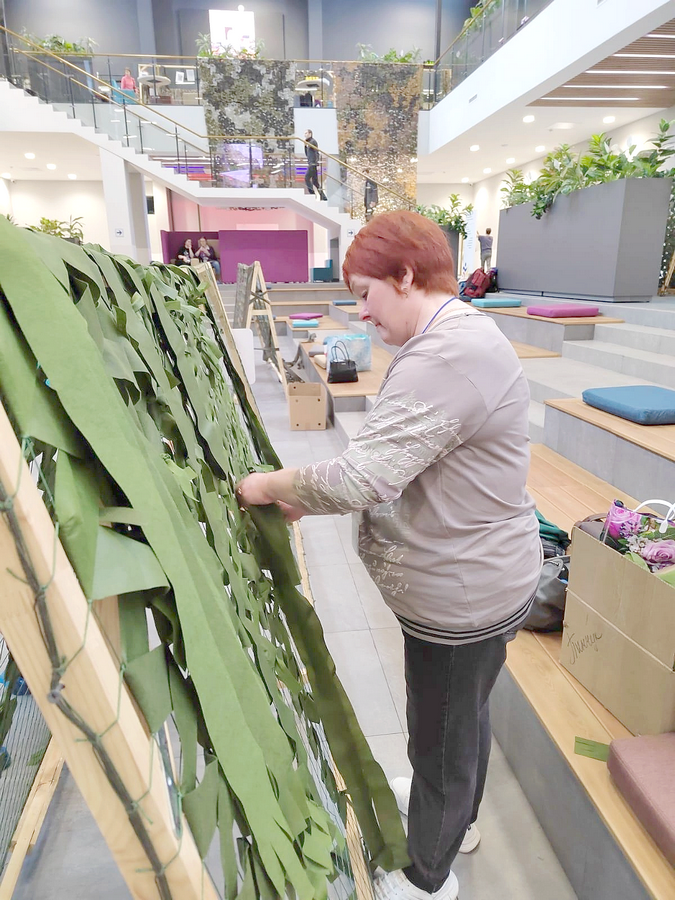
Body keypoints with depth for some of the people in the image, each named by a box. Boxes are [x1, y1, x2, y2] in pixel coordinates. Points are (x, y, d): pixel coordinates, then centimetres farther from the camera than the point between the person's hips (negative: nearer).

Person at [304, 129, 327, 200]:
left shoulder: (313, 141, -7)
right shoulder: (308, 142, 21)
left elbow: (317, 153, -15)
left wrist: (317, 164, -23)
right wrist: (305, 145, 12)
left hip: (313, 164, -9)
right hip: (310, 164, 9)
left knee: (307, 178, -13)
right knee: (315, 181, 8)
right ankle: (323, 197, 8)